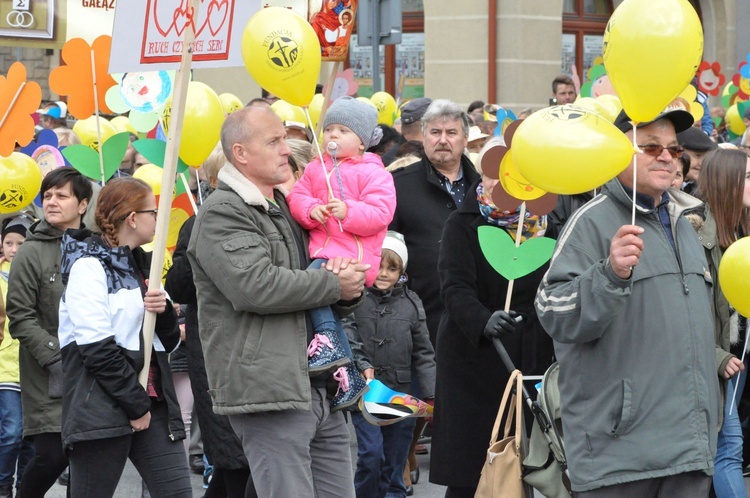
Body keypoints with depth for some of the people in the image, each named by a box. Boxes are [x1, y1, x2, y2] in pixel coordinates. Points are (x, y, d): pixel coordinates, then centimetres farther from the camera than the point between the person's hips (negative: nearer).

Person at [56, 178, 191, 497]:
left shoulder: (142, 266, 19)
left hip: (151, 401, 8)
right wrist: (135, 406, -14)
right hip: (102, 408, -8)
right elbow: (97, 348, -14)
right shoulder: (89, 266, -6)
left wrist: (164, 312, -2)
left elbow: (169, 343, 19)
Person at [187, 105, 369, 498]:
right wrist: (332, 285, -11)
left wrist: (350, 294, 0)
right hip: (268, 389, -9)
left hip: (319, 387, 9)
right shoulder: (221, 214, -6)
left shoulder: (286, 209, 23)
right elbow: (255, 285, -23)